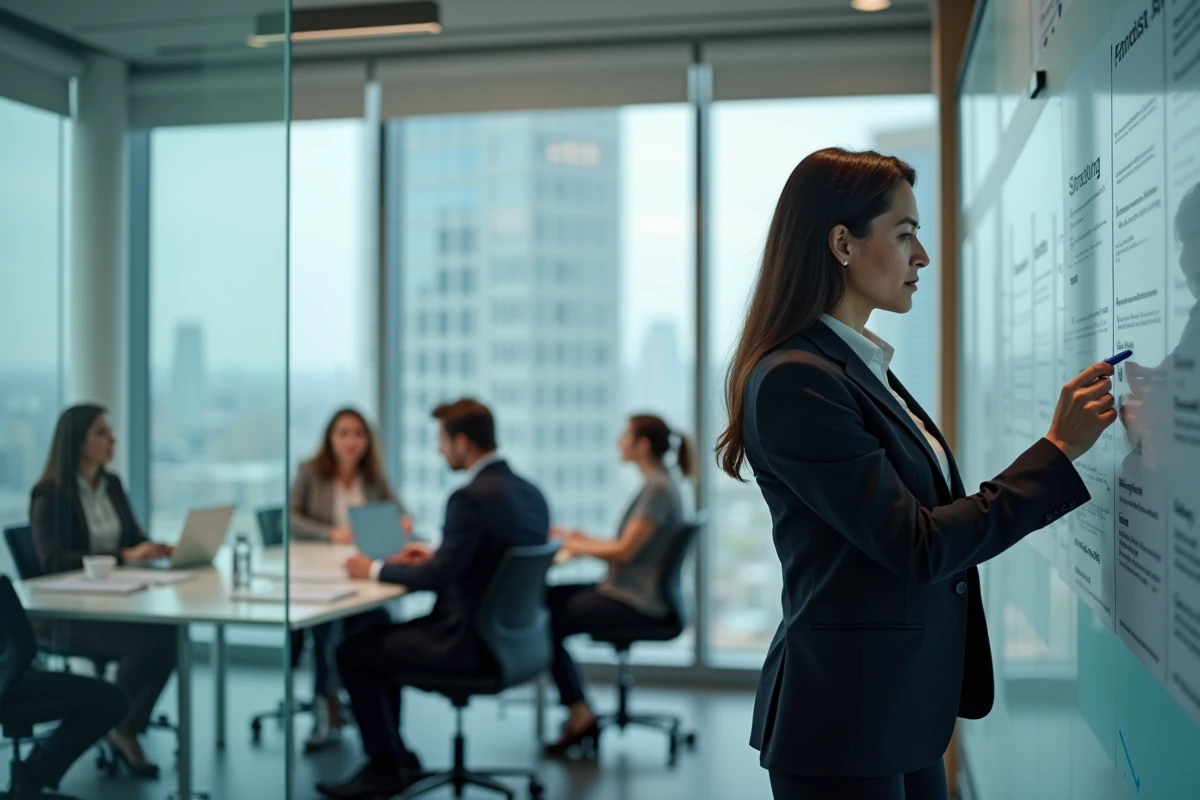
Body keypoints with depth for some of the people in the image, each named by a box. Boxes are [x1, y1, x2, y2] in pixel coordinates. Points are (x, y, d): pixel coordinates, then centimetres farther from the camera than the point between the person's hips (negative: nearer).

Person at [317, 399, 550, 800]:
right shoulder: (530, 492, 5)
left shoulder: (472, 497, -23)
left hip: (470, 643, -9)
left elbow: (437, 577, -22)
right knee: (378, 638, 24)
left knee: (352, 653, 6)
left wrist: (375, 570, -7)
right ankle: (391, 753, 31)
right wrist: (436, 553, 14)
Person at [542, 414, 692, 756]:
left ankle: (580, 716, 1)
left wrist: (579, 547, -8)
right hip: (627, 590, 10)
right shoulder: (657, 485, 13)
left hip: (635, 602, -10)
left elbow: (624, 551, -21)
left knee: (547, 625, -9)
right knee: (543, 598, 10)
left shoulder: (658, 489, -18)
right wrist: (585, 539, 10)